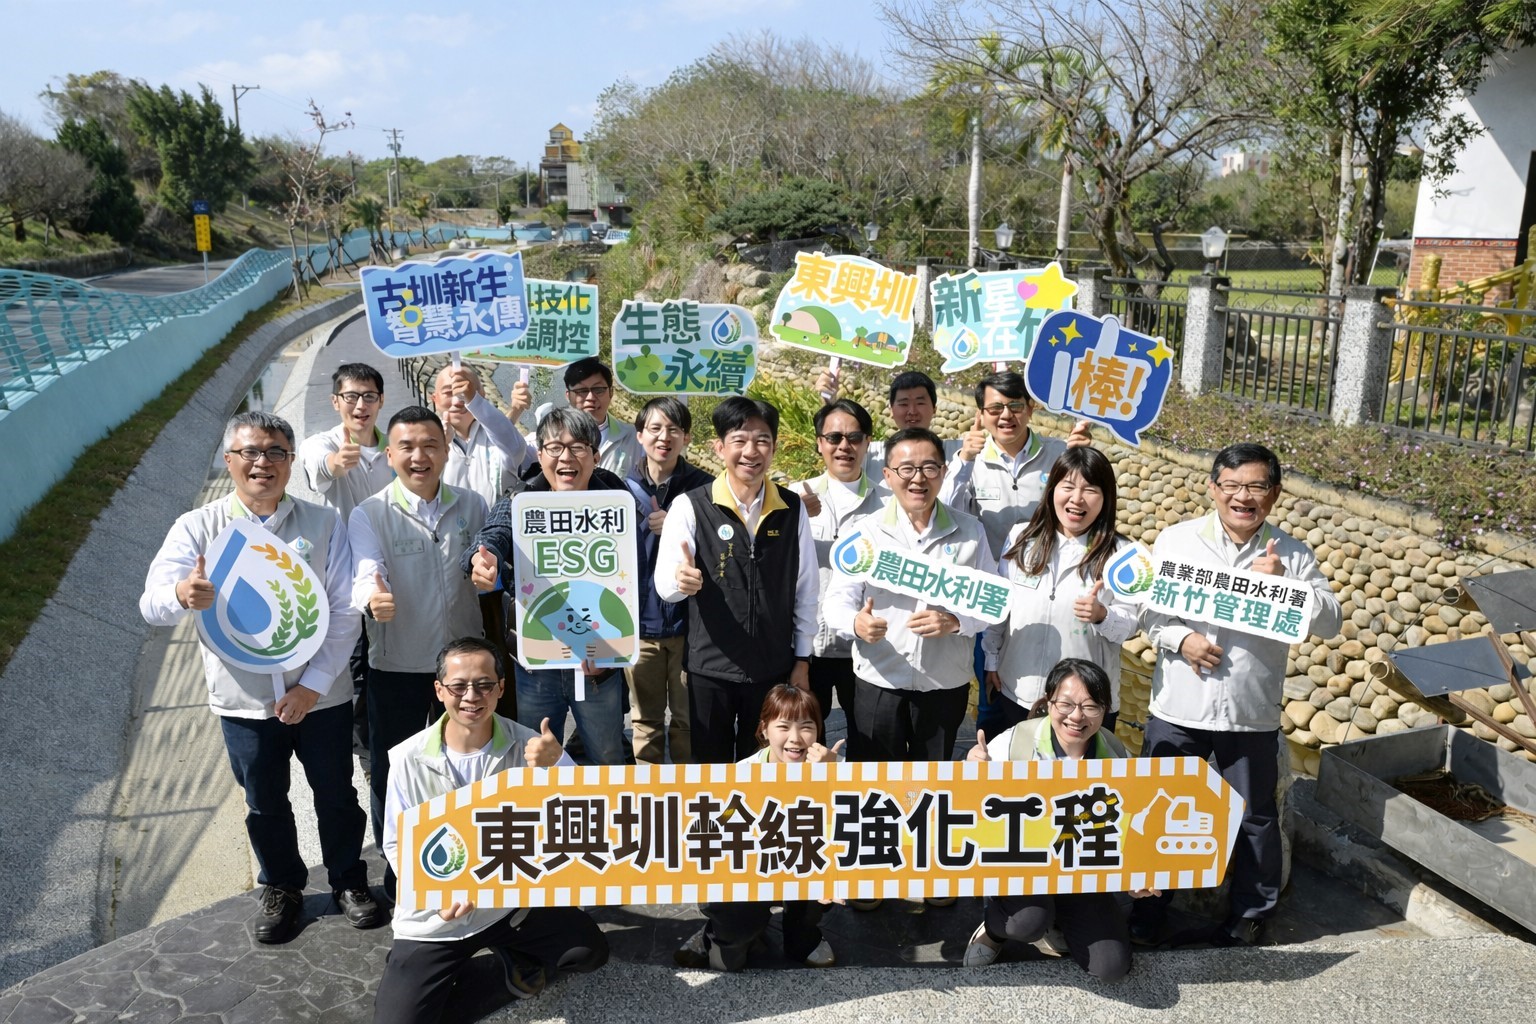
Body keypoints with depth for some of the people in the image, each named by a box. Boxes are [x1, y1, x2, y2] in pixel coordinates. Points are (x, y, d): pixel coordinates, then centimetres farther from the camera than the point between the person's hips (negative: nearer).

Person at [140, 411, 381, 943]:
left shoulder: (323, 524, -5)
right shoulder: (197, 528, -4)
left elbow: (345, 614, -6)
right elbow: (152, 604, -16)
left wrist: (313, 684, -13)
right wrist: (183, 595, -40)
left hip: (320, 695, 0)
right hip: (244, 700, 1)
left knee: (336, 795, 13)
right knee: (265, 804, 17)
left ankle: (348, 880, 36)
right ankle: (281, 889, 39)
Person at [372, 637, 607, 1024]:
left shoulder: (530, 746, -11)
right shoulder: (408, 758, -10)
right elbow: (398, 845, -2)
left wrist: (554, 767, -39)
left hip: (513, 901, 1)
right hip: (433, 917, 0)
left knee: (590, 950, -14)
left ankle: (515, 955, 13)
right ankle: (447, 965, 19)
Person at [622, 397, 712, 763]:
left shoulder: (703, 488, -3)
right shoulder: (624, 489, 3)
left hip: (688, 621, -2)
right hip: (639, 622, 2)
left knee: (688, 718, 7)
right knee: (645, 720, 12)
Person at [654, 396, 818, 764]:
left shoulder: (792, 509, -2)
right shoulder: (690, 507, -9)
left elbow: (806, 587, 5)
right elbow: (664, 584, -14)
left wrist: (802, 659, 6)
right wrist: (681, 580, -37)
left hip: (773, 668, 2)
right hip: (710, 668, -2)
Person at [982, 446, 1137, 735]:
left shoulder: (1117, 554, -7)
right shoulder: (1021, 537, -1)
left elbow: (1128, 624, -6)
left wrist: (1102, 615, -26)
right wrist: (992, 659, 9)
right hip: (1018, 692, 2)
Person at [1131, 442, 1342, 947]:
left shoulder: (1290, 554, 1)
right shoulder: (1177, 540, -2)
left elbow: (1330, 620, -4)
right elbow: (1146, 608, -1)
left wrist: (1286, 582, -19)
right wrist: (1180, 640, -18)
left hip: (1252, 714, 1)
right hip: (1178, 709, 0)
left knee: (1254, 818, 12)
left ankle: (1250, 914, 32)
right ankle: (1149, 905, 29)